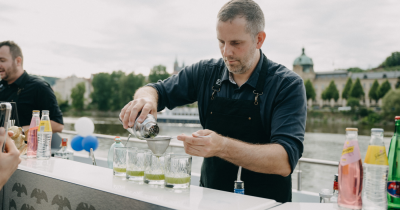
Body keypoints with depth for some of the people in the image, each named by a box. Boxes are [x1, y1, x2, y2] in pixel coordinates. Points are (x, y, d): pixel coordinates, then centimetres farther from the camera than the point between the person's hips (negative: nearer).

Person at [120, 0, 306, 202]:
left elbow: (285, 161, -21)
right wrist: (146, 97, -13)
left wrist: (223, 146, -35)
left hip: (264, 204, -4)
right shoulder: (206, 72, 1)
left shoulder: (287, 85, -11)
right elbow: (159, 90, 11)